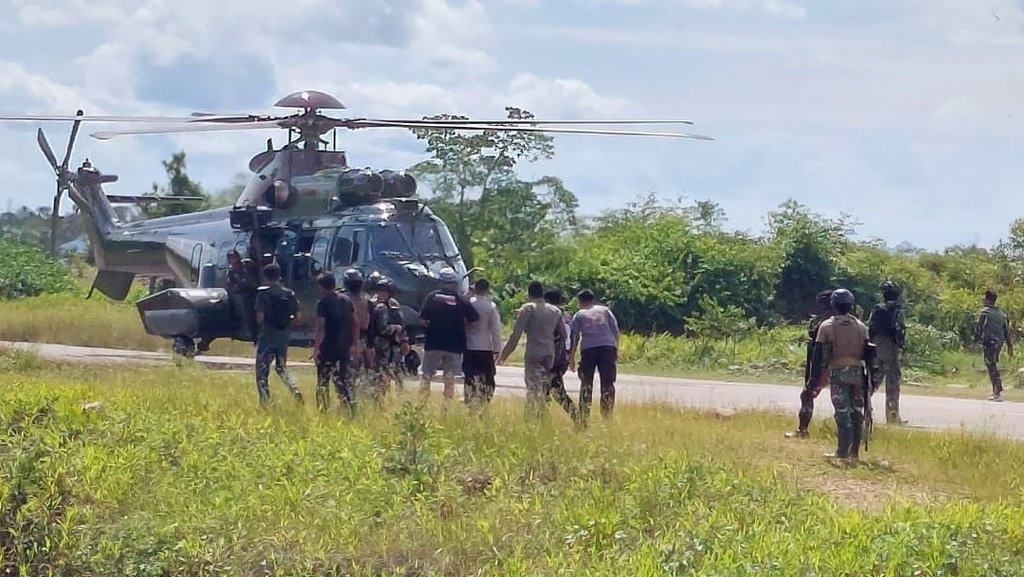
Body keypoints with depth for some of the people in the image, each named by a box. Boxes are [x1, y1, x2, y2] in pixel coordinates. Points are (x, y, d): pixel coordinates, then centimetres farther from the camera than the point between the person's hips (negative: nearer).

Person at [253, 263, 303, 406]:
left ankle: (265, 403, -1)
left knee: (262, 372, 5)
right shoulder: (290, 294, 2)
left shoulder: (263, 293, -11)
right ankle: (295, 389, -2)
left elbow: (260, 317, -16)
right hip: (284, 338, 5)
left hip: (267, 337, -5)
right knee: (281, 368, 22)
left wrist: (261, 324, 6)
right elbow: (297, 316, 3)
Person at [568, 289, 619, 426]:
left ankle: (583, 417, 2)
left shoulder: (579, 314, 14)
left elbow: (574, 336, 8)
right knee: (607, 383, 2)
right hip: (608, 346, 0)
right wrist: (616, 350, 14)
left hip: (588, 348, 0)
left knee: (586, 383, 5)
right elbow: (615, 329, 10)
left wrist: (572, 357, 10)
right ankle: (607, 416, -2)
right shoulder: (604, 310, 17)